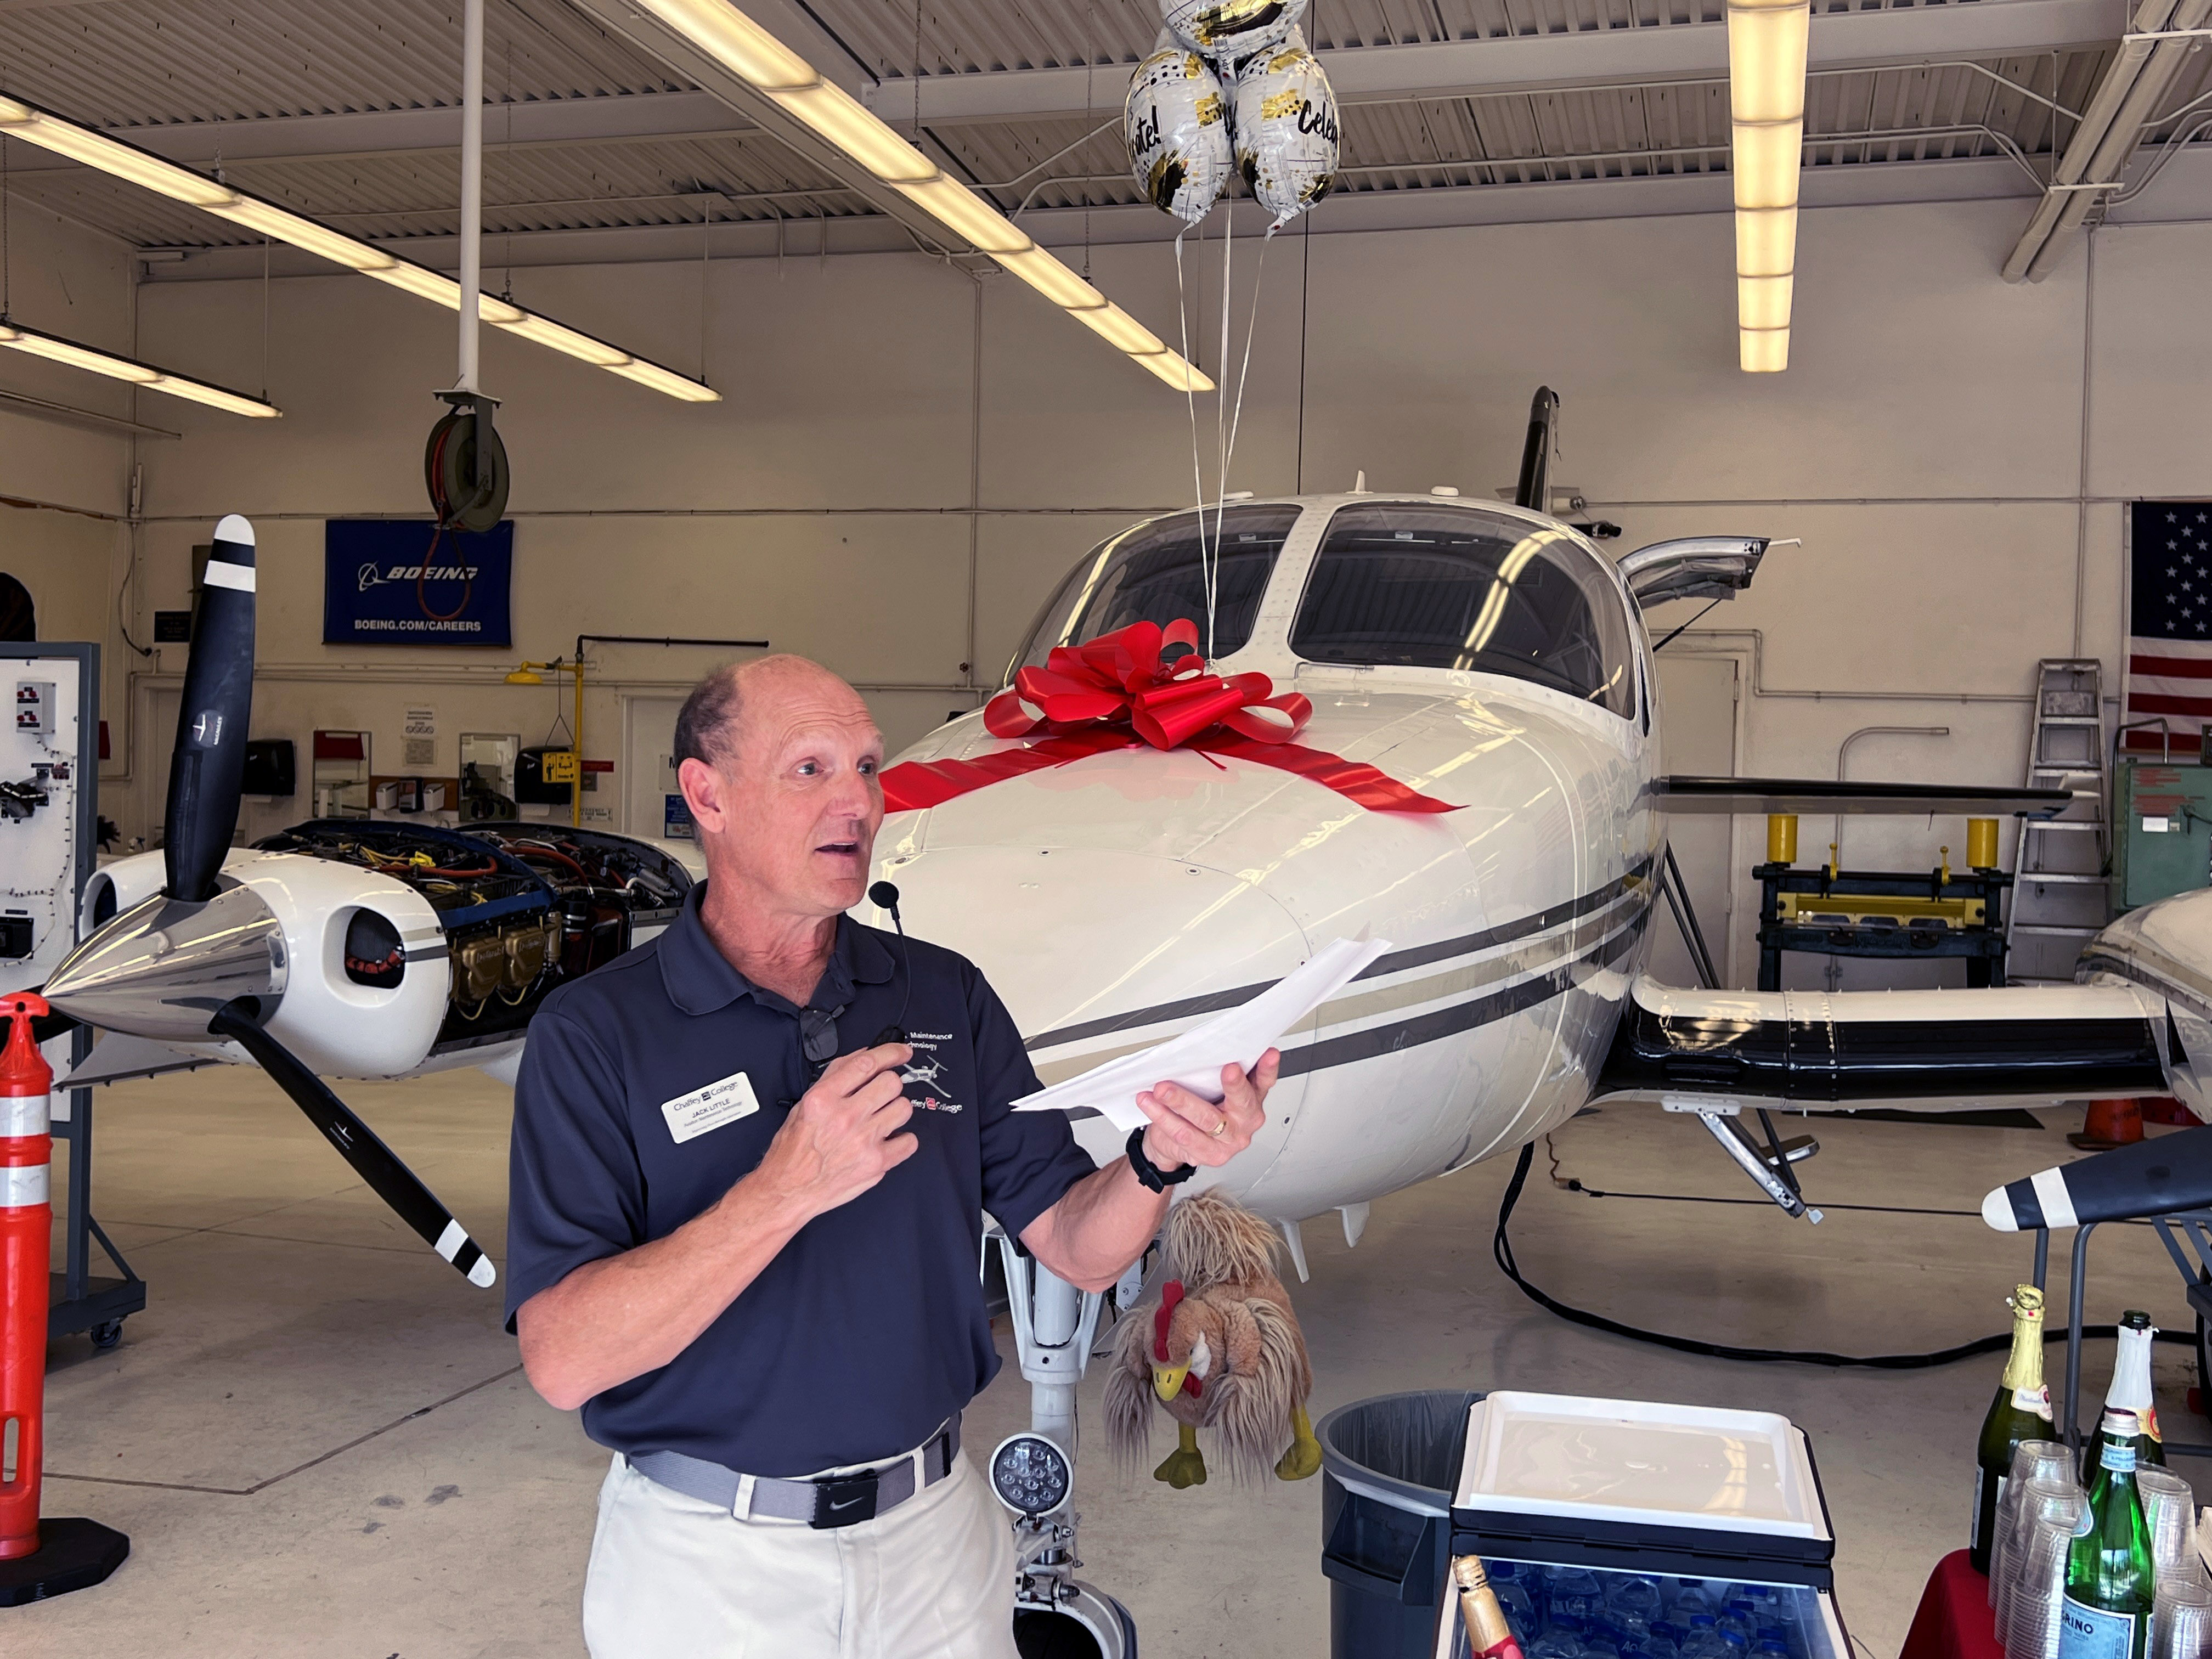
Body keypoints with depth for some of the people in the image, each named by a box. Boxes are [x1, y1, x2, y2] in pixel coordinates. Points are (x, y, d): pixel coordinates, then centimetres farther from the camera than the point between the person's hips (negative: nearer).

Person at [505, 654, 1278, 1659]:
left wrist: (1158, 1161, -21)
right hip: (709, 1559, -3)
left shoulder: (945, 996, 1)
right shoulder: (594, 1034, -12)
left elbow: (1076, 1249, 0)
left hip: (936, 1536, 3)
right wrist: (786, 1190, -31)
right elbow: (564, 1361, -21)